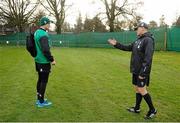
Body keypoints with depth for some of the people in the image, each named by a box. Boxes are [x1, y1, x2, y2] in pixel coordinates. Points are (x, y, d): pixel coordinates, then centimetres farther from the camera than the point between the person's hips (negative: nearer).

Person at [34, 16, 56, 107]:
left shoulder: (36, 32, 11)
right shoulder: (43, 34, -20)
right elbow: (46, 50, -26)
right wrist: (52, 60, -15)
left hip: (38, 60, 9)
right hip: (44, 62, -9)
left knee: (40, 80, 17)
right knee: (44, 81, 0)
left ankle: (39, 99, 27)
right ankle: (41, 102, 10)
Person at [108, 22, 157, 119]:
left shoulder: (148, 40, -16)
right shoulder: (138, 40, 14)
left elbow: (148, 58, -23)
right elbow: (128, 48, 21)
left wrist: (143, 73, -25)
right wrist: (116, 44, 14)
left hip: (142, 71, -9)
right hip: (136, 71, 9)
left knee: (142, 90, -3)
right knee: (137, 89, 15)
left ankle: (152, 110, 13)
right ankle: (137, 108, 29)